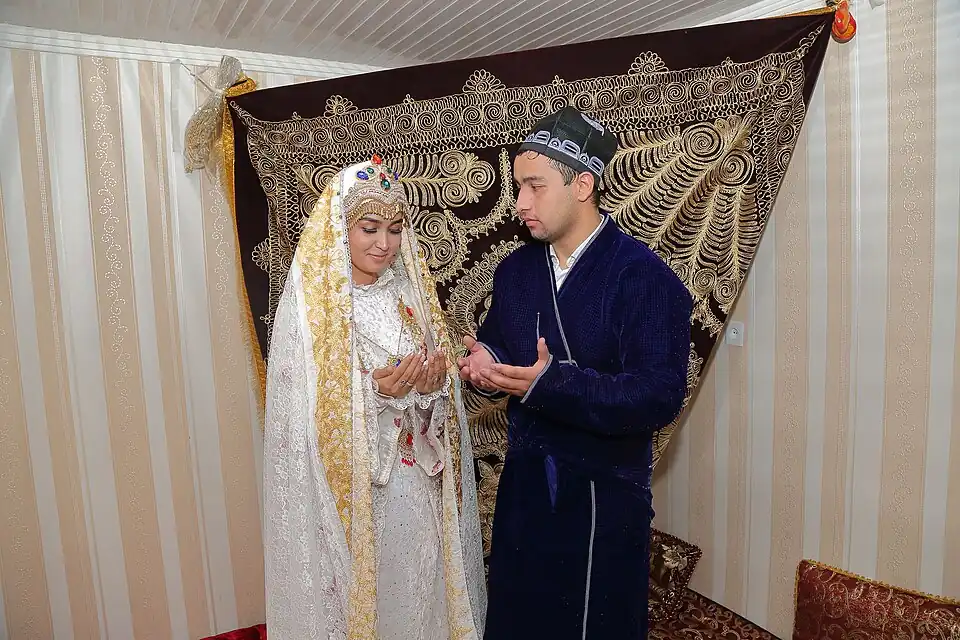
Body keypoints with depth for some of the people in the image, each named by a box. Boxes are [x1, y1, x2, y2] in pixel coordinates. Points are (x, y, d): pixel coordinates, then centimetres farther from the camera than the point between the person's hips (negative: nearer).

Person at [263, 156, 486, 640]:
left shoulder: (411, 292, 4)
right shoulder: (309, 305, -11)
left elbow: (440, 388, 8)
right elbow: (304, 419, -13)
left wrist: (433, 386, -14)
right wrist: (376, 391, -25)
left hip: (421, 492, 4)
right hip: (350, 495, -4)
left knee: (421, 593, 17)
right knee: (361, 597, 12)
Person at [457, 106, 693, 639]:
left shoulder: (644, 277, -16)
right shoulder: (514, 270, 4)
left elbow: (659, 396, -23)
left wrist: (552, 384, -32)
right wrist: (485, 363, -10)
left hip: (605, 494, -5)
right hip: (524, 482, 6)